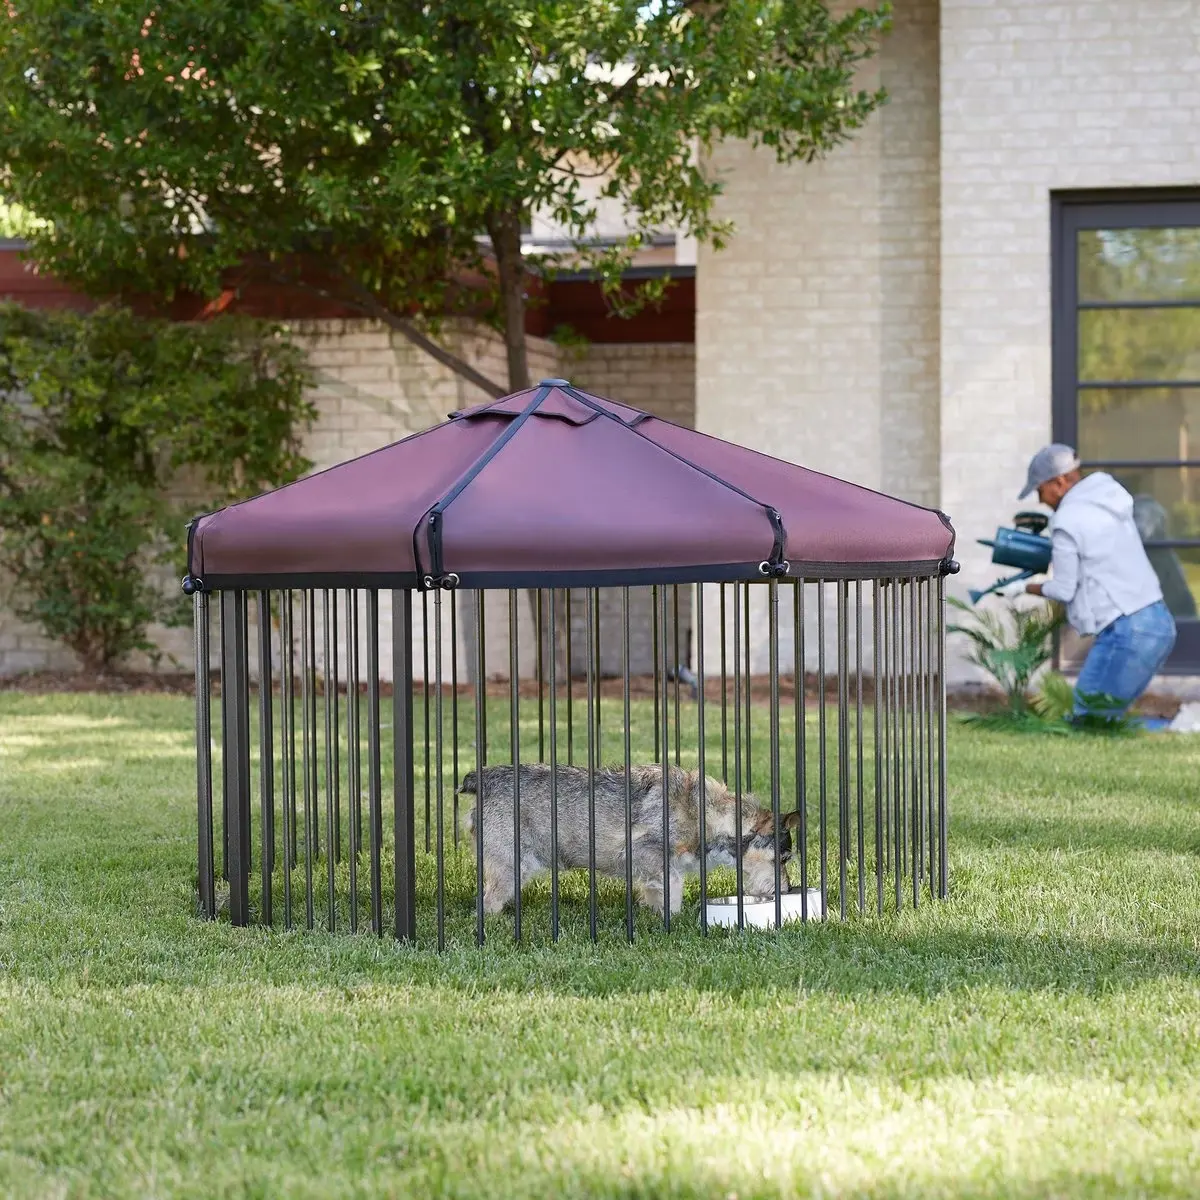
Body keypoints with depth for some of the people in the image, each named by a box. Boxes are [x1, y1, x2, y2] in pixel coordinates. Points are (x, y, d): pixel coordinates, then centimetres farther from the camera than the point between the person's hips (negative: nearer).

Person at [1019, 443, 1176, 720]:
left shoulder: (1068, 519, -11)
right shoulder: (1110, 502, 14)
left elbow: (1064, 590, -6)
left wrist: (1035, 589, 12)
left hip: (1127, 632, -9)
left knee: (1088, 716, -1)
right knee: (1108, 712, 15)